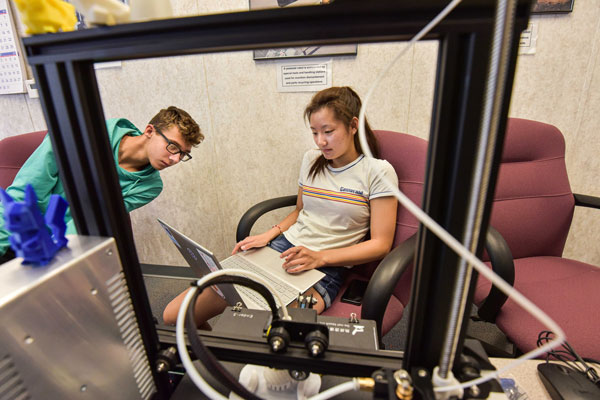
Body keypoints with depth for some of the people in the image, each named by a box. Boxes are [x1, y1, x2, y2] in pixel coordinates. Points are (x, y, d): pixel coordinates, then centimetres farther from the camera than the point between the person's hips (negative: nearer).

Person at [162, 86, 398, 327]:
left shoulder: (377, 171, -4)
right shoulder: (311, 159, 12)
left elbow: (380, 244, -6)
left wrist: (319, 257, -17)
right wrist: (269, 235, 3)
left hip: (324, 268, -4)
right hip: (280, 248, 5)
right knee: (173, 316, -2)